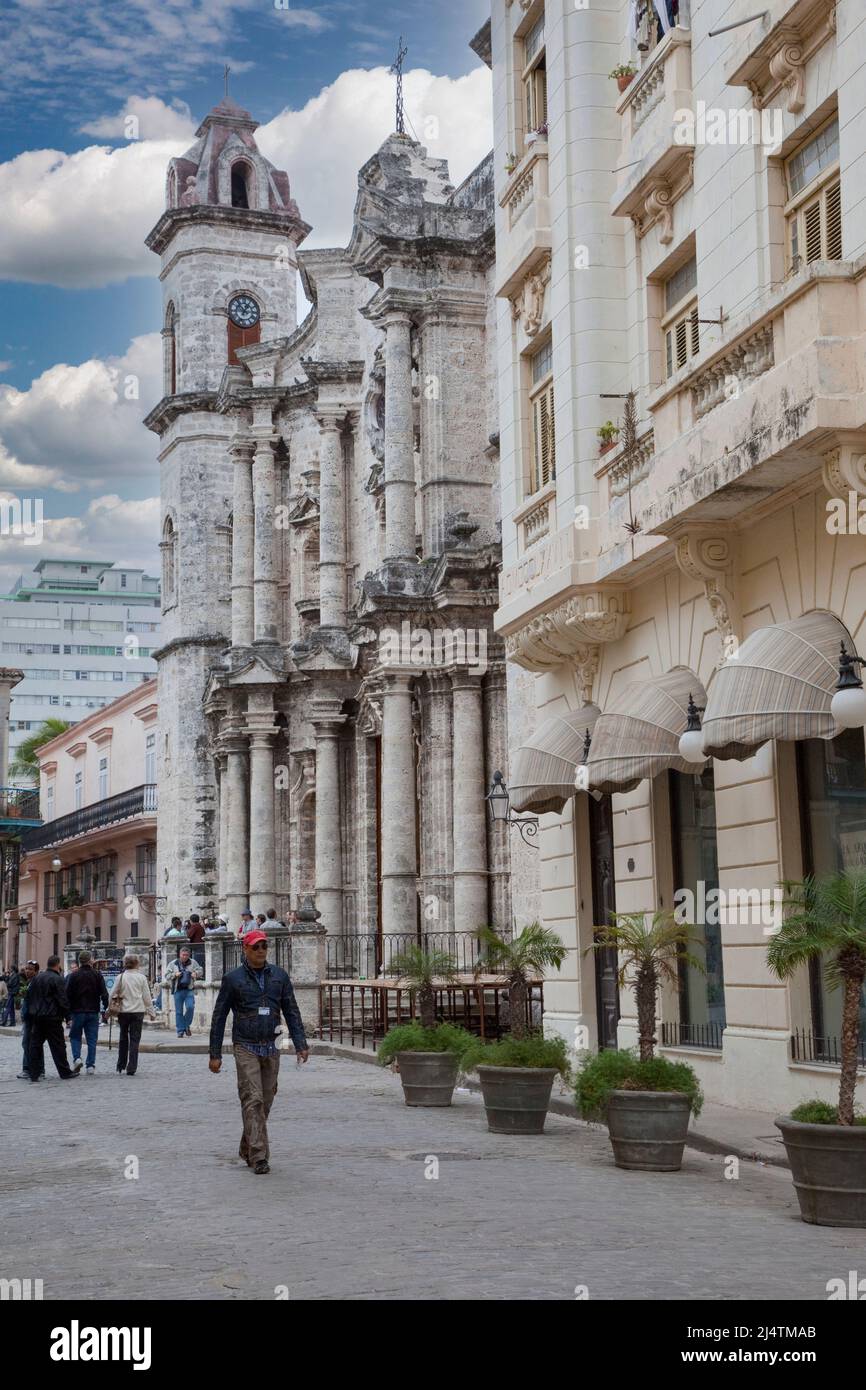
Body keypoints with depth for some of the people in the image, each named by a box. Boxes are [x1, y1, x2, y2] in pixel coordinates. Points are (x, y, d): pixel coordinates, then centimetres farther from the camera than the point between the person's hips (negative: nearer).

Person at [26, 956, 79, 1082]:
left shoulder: (37, 978, 10)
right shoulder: (58, 980, -11)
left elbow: (29, 996, 14)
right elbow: (63, 1000, -14)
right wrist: (67, 1015, -5)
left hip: (36, 1016, 6)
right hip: (52, 1017, -6)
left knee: (35, 1045, 7)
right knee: (58, 1045, 1)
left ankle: (34, 1075, 5)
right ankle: (65, 1073, 7)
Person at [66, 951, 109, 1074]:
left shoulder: (74, 976, -3)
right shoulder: (97, 975, 0)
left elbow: (67, 995, -4)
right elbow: (104, 993, -2)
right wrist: (104, 1008, 7)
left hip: (78, 1011, -1)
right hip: (93, 1012, 1)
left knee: (75, 1037, 12)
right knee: (91, 1039, 6)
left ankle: (77, 1058, -9)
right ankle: (90, 1065, 3)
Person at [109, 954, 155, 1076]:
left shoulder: (120, 977, -2)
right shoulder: (141, 977, -4)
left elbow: (113, 994, 0)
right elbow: (147, 996, -1)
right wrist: (151, 1012, 7)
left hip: (123, 1011, 2)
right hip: (138, 1011, -2)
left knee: (123, 1038, 18)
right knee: (134, 1039, 1)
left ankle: (121, 1065, 24)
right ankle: (131, 1068, -5)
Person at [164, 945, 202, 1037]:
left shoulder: (193, 963, 7)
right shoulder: (173, 964, 6)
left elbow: (200, 970, 16)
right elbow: (167, 975, 6)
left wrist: (196, 973, -5)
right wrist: (174, 975, -12)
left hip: (189, 989, 0)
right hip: (178, 990, 0)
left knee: (190, 1007, -17)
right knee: (179, 1011, 2)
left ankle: (186, 1026, 7)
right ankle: (180, 1031, 10)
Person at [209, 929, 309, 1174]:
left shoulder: (279, 975, 7)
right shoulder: (233, 979, -1)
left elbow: (292, 1012, 7)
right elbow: (219, 1017, 3)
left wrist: (301, 1044, -3)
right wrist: (215, 1054, 0)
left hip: (270, 1048, 4)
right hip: (246, 1048, -3)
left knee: (265, 1102, 8)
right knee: (253, 1101, -11)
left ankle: (247, 1150, 24)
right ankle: (258, 1156, -12)